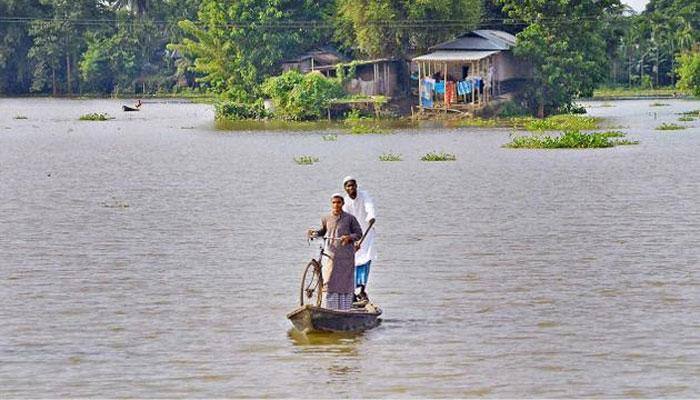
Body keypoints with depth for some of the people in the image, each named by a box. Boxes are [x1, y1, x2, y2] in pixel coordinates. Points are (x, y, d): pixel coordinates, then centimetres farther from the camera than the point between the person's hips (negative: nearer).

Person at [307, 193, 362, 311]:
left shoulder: (350, 218, 2)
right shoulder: (326, 218, 8)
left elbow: (359, 233, 4)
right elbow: (323, 231, 23)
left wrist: (349, 237, -14)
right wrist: (314, 233, 4)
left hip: (346, 256, -1)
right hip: (331, 254, 2)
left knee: (346, 283, 1)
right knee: (330, 283, -4)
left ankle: (346, 311, 9)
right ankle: (331, 311, 2)